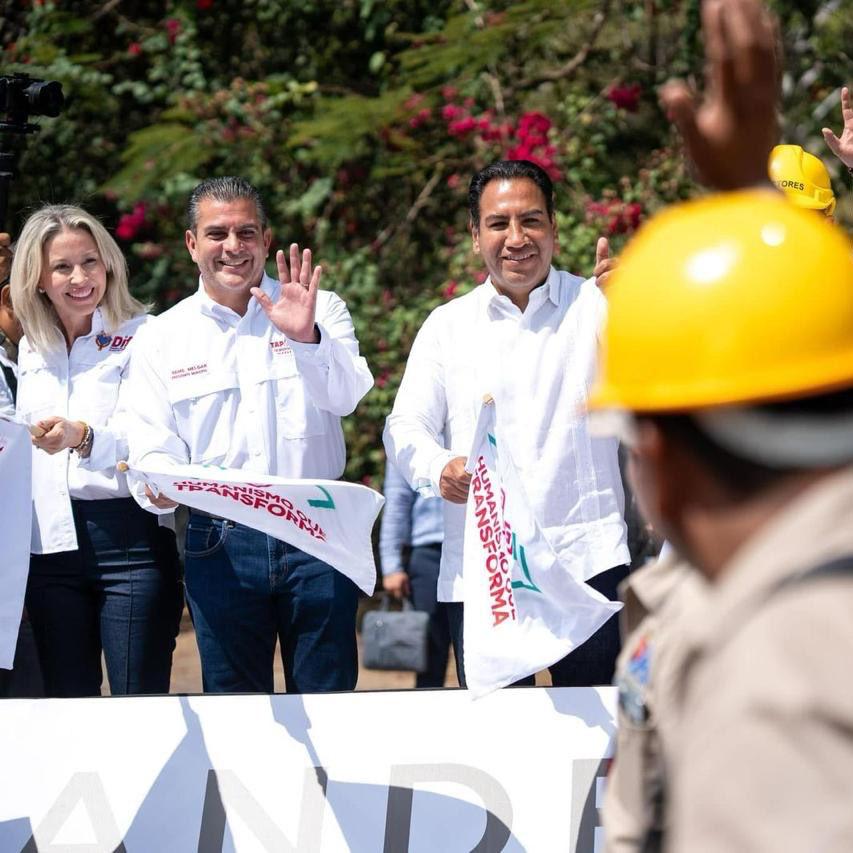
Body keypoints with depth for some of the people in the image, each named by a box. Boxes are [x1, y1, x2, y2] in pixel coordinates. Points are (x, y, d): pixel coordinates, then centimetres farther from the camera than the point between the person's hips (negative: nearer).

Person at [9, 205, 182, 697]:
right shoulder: (32, 350, 14)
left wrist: (84, 436, -35)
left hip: (130, 536, -5)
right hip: (52, 542, 6)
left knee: (140, 705, -6)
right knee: (67, 700, 8)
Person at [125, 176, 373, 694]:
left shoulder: (321, 310, 6)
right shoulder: (164, 338, 9)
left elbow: (345, 397, -9)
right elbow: (153, 450, 7)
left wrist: (306, 338, -27)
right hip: (222, 544, 1)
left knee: (328, 700, 0)